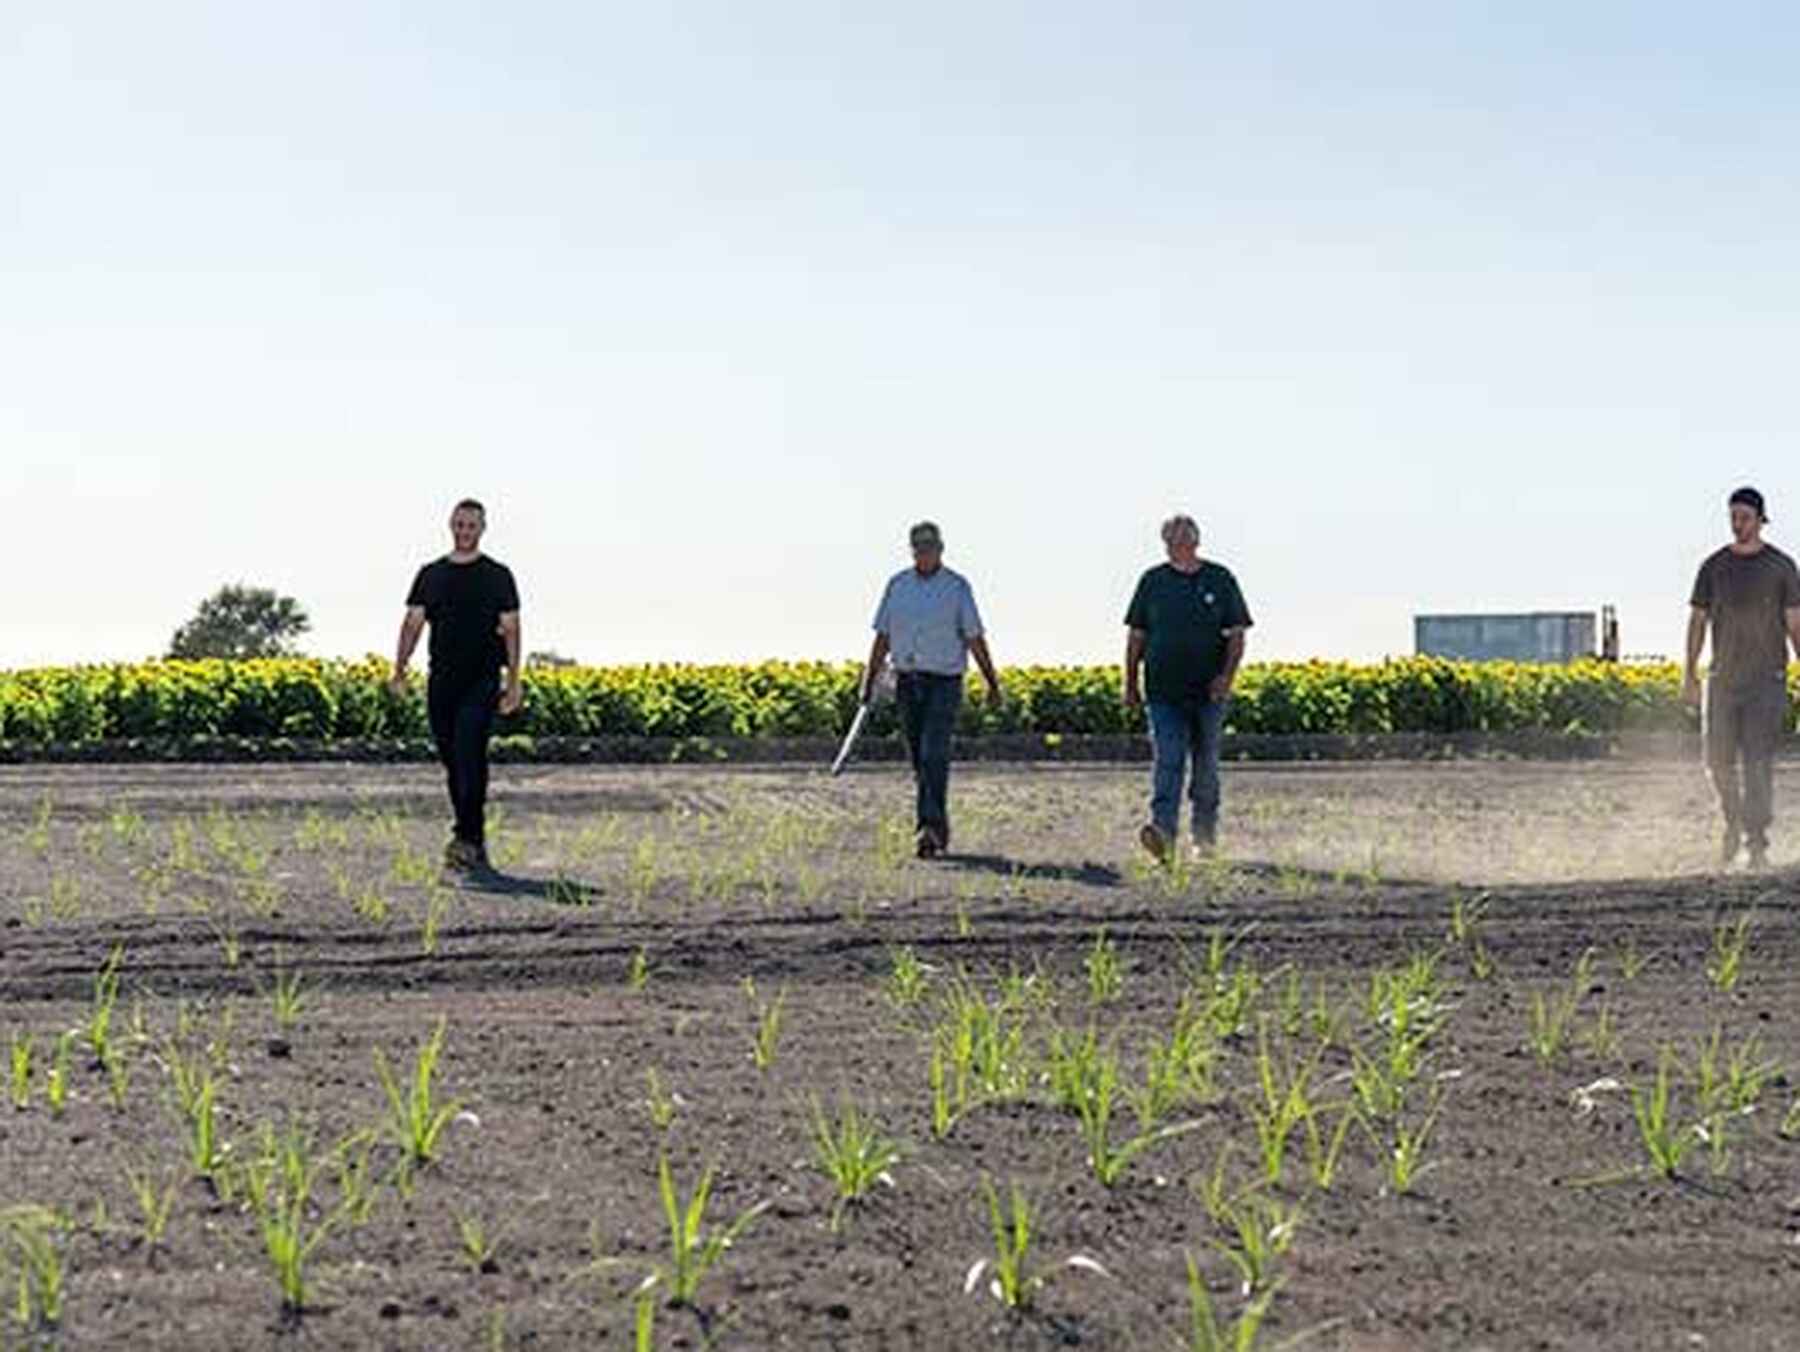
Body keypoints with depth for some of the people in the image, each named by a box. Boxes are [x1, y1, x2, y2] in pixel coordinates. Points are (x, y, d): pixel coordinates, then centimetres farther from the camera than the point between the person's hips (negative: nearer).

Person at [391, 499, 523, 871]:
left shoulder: (498, 576, 5)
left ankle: (467, 837, -21)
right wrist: (400, 668, -5)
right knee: (451, 760, 7)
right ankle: (475, 844, 17)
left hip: (481, 679, -4)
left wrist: (514, 682, -4)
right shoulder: (431, 574, 13)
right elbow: (413, 621, 9)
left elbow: (510, 629, 4)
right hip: (442, 679, 4)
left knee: (469, 753, -18)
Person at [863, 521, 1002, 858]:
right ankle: (939, 828, 20)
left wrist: (992, 682, -6)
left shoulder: (957, 587, -2)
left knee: (934, 754, -16)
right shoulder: (897, 584, 8)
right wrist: (869, 681, 6)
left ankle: (929, 827, -21)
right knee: (919, 759, 8)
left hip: (944, 682, -4)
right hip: (907, 681, 4)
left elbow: (975, 638, -3)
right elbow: (882, 637, 10)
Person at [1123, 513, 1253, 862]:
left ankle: (1205, 836, 23)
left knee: (1206, 765, 9)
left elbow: (1236, 634, 4)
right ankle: (1162, 831, -26)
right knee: (1167, 762, -13)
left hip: (1208, 692, 0)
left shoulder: (1220, 580, 4)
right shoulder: (1153, 581, 7)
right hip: (1164, 691, 0)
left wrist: (1227, 675, -10)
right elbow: (1136, 635, 11)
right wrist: (1130, 683, 7)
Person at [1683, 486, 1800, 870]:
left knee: (1758, 761, -9)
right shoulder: (1714, 567, 6)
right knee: (1719, 760, 5)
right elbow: (1697, 621, 8)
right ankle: (1734, 823, 29)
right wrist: (1689, 675, 1)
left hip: (1766, 679, -2)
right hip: (1723, 677, 2)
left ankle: (1757, 843, -9)